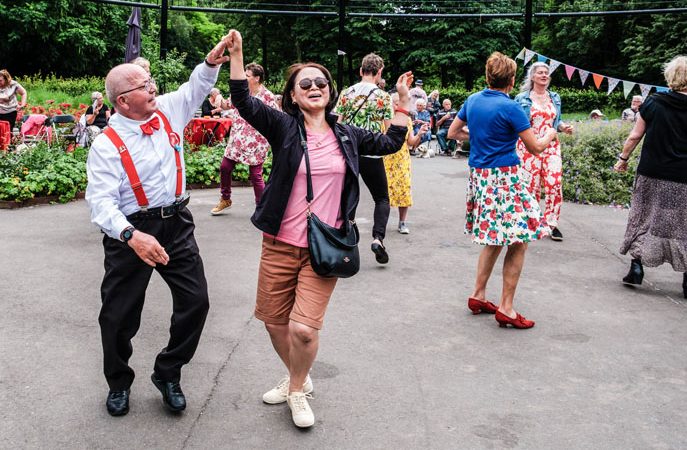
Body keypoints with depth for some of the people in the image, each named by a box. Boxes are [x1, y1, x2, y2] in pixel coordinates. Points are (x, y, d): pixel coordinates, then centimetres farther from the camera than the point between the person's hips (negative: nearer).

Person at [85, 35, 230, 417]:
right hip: (130, 232, -4)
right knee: (119, 314, 6)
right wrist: (131, 236, -37)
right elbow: (101, 200, -21)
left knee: (196, 300, 3)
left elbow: (195, 89, 17)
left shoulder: (167, 111, 2)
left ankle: (167, 375, 24)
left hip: (176, 224, 5)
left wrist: (210, 62, -3)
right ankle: (118, 383, 32)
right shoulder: (107, 144, -14)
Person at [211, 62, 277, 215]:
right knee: (225, 167, 10)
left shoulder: (267, 96, -10)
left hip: (256, 142, -6)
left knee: (255, 175, -3)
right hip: (236, 139, 6)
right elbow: (226, 105, 19)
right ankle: (225, 200, 30)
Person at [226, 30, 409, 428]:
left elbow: (390, 143, 20)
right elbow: (244, 101, -13)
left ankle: (298, 391, 18)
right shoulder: (284, 126, -1)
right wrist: (236, 54, -22)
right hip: (280, 245, 0)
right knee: (274, 321, 12)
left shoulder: (346, 135, 8)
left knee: (304, 327, -10)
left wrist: (403, 101, 19)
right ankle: (298, 377, 40)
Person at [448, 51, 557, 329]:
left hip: (479, 176, 8)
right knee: (518, 242, -1)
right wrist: (550, 134, 15)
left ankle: (478, 295, 21)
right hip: (505, 178, -8)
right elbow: (536, 147, -5)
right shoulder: (510, 108, -12)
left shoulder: (472, 101, 7)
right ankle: (506, 308, -1)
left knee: (494, 239, 19)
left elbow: (453, 132, 18)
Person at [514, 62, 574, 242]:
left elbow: (557, 121, 20)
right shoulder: (522, 98, 2)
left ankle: (552, 223, 3)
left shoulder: (555, 98, 14)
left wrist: (564, 127, 0)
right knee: (531, 185, -2)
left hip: (551, 146, 3)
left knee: (555, 184, -7)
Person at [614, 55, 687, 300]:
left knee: (645, 218, 13)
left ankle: (636, 266, 9)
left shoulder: (653, 103, -1)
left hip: (651, 174, 1)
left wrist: (623, 158, 14)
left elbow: (635, 135, 2)